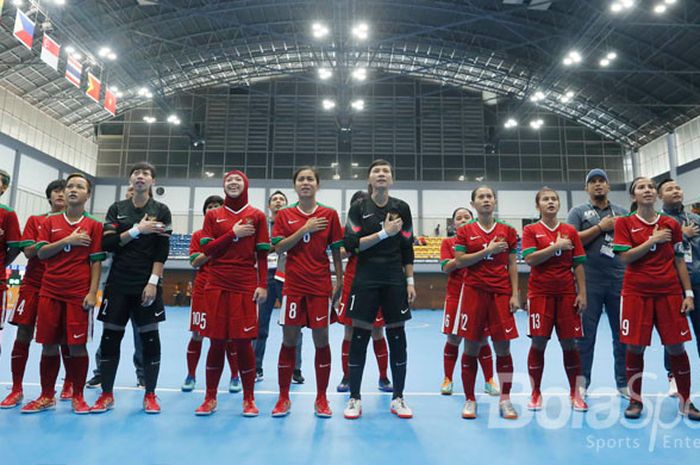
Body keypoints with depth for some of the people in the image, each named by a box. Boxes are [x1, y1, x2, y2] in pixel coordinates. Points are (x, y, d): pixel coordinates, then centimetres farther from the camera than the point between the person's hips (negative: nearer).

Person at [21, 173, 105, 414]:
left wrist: (93, 292, -9)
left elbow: (96, 261, -2)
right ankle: (47, 396, 23)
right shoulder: (50, 222, 11)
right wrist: (68, 240, -12)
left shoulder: (94, 225, 2)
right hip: (50, 292, 3)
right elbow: (40, 253, 1)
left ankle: (78, 396, 15)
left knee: (77, 345, 0)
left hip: (79, 294, -3)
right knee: (49, 344, 8)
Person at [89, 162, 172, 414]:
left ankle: (150, 395, 13)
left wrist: (153, 282, -13)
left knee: (149, 337, 0)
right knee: (110, 336, 5)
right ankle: (106, 394, 20)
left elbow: (162, 251, -5)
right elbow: (107, 244, -2)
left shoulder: (161, 211, 2)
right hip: (118, 282, 3)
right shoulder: (116, 209, 9)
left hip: (147, 283, -2)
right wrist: (137, 230, -12)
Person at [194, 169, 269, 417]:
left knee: (243, 342, -1)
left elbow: (262, 254, 2)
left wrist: (263, 285, -6)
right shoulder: (212, 215, 11)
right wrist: (233, 234, -8)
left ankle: (249, 399, 14)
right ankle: (210, 398, 21)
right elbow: (207, 249, 2)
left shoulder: (257, 216, 6)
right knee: (217, 342, 5)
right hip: (217, 286, 2)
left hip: (246, 287, -1)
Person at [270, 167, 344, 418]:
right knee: (289, 339, 5)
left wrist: (339, 282, 1)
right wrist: (305, 229, -12)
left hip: (321, 286, 0)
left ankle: (321, 398, 19)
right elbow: (278, 247, -5)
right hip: (293, 285, 1)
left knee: (321, 339, 3)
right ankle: (283, 398, 21)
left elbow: (336, 251, 5)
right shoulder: (284, 215, 6)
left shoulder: (329, 214, 3)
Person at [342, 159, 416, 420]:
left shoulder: (401, 208, 5)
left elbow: (407, 249, 7)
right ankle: (354, 398, 17)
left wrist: (410, 281, 2)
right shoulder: (358, 208, 1)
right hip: (365, 280, -1)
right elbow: (351, 245, -9)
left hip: (395, 280, 2)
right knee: (359, 337, 1)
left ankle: (398, 399, 21)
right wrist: (384, 232, -13)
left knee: (397, 338, 5)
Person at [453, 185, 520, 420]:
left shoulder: (507, 231, 7)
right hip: (474, 292, -1)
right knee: (471, 347, 3)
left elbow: (512, 265, 6)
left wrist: (515, 294, -1)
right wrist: (487, 250, -12)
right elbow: (459, 261, -5)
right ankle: (469, 400, 16)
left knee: (503, 347, 2)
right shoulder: (465, 231, 3)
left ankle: (505, 400, 17)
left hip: (501, 293, 1)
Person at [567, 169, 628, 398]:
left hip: (620, 280, 3)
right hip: (589, 282, -3)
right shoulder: (578, 211, 5)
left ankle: (624, 382, 24)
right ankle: (581, 382, 16)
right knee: (585, 334, 4)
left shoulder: (622, 212, 14)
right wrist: (601, 227, -10)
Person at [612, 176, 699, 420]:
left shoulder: (671, 224, 7)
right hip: (636, 292, -2)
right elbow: (625, 256, -9)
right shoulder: (624, 222, 0)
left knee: (676, 347, 4)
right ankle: (635, 400, 17)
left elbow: (679, 261, 8)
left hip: (669, 291, 2)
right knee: (635, 347, 1)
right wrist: (653, 240, -14)